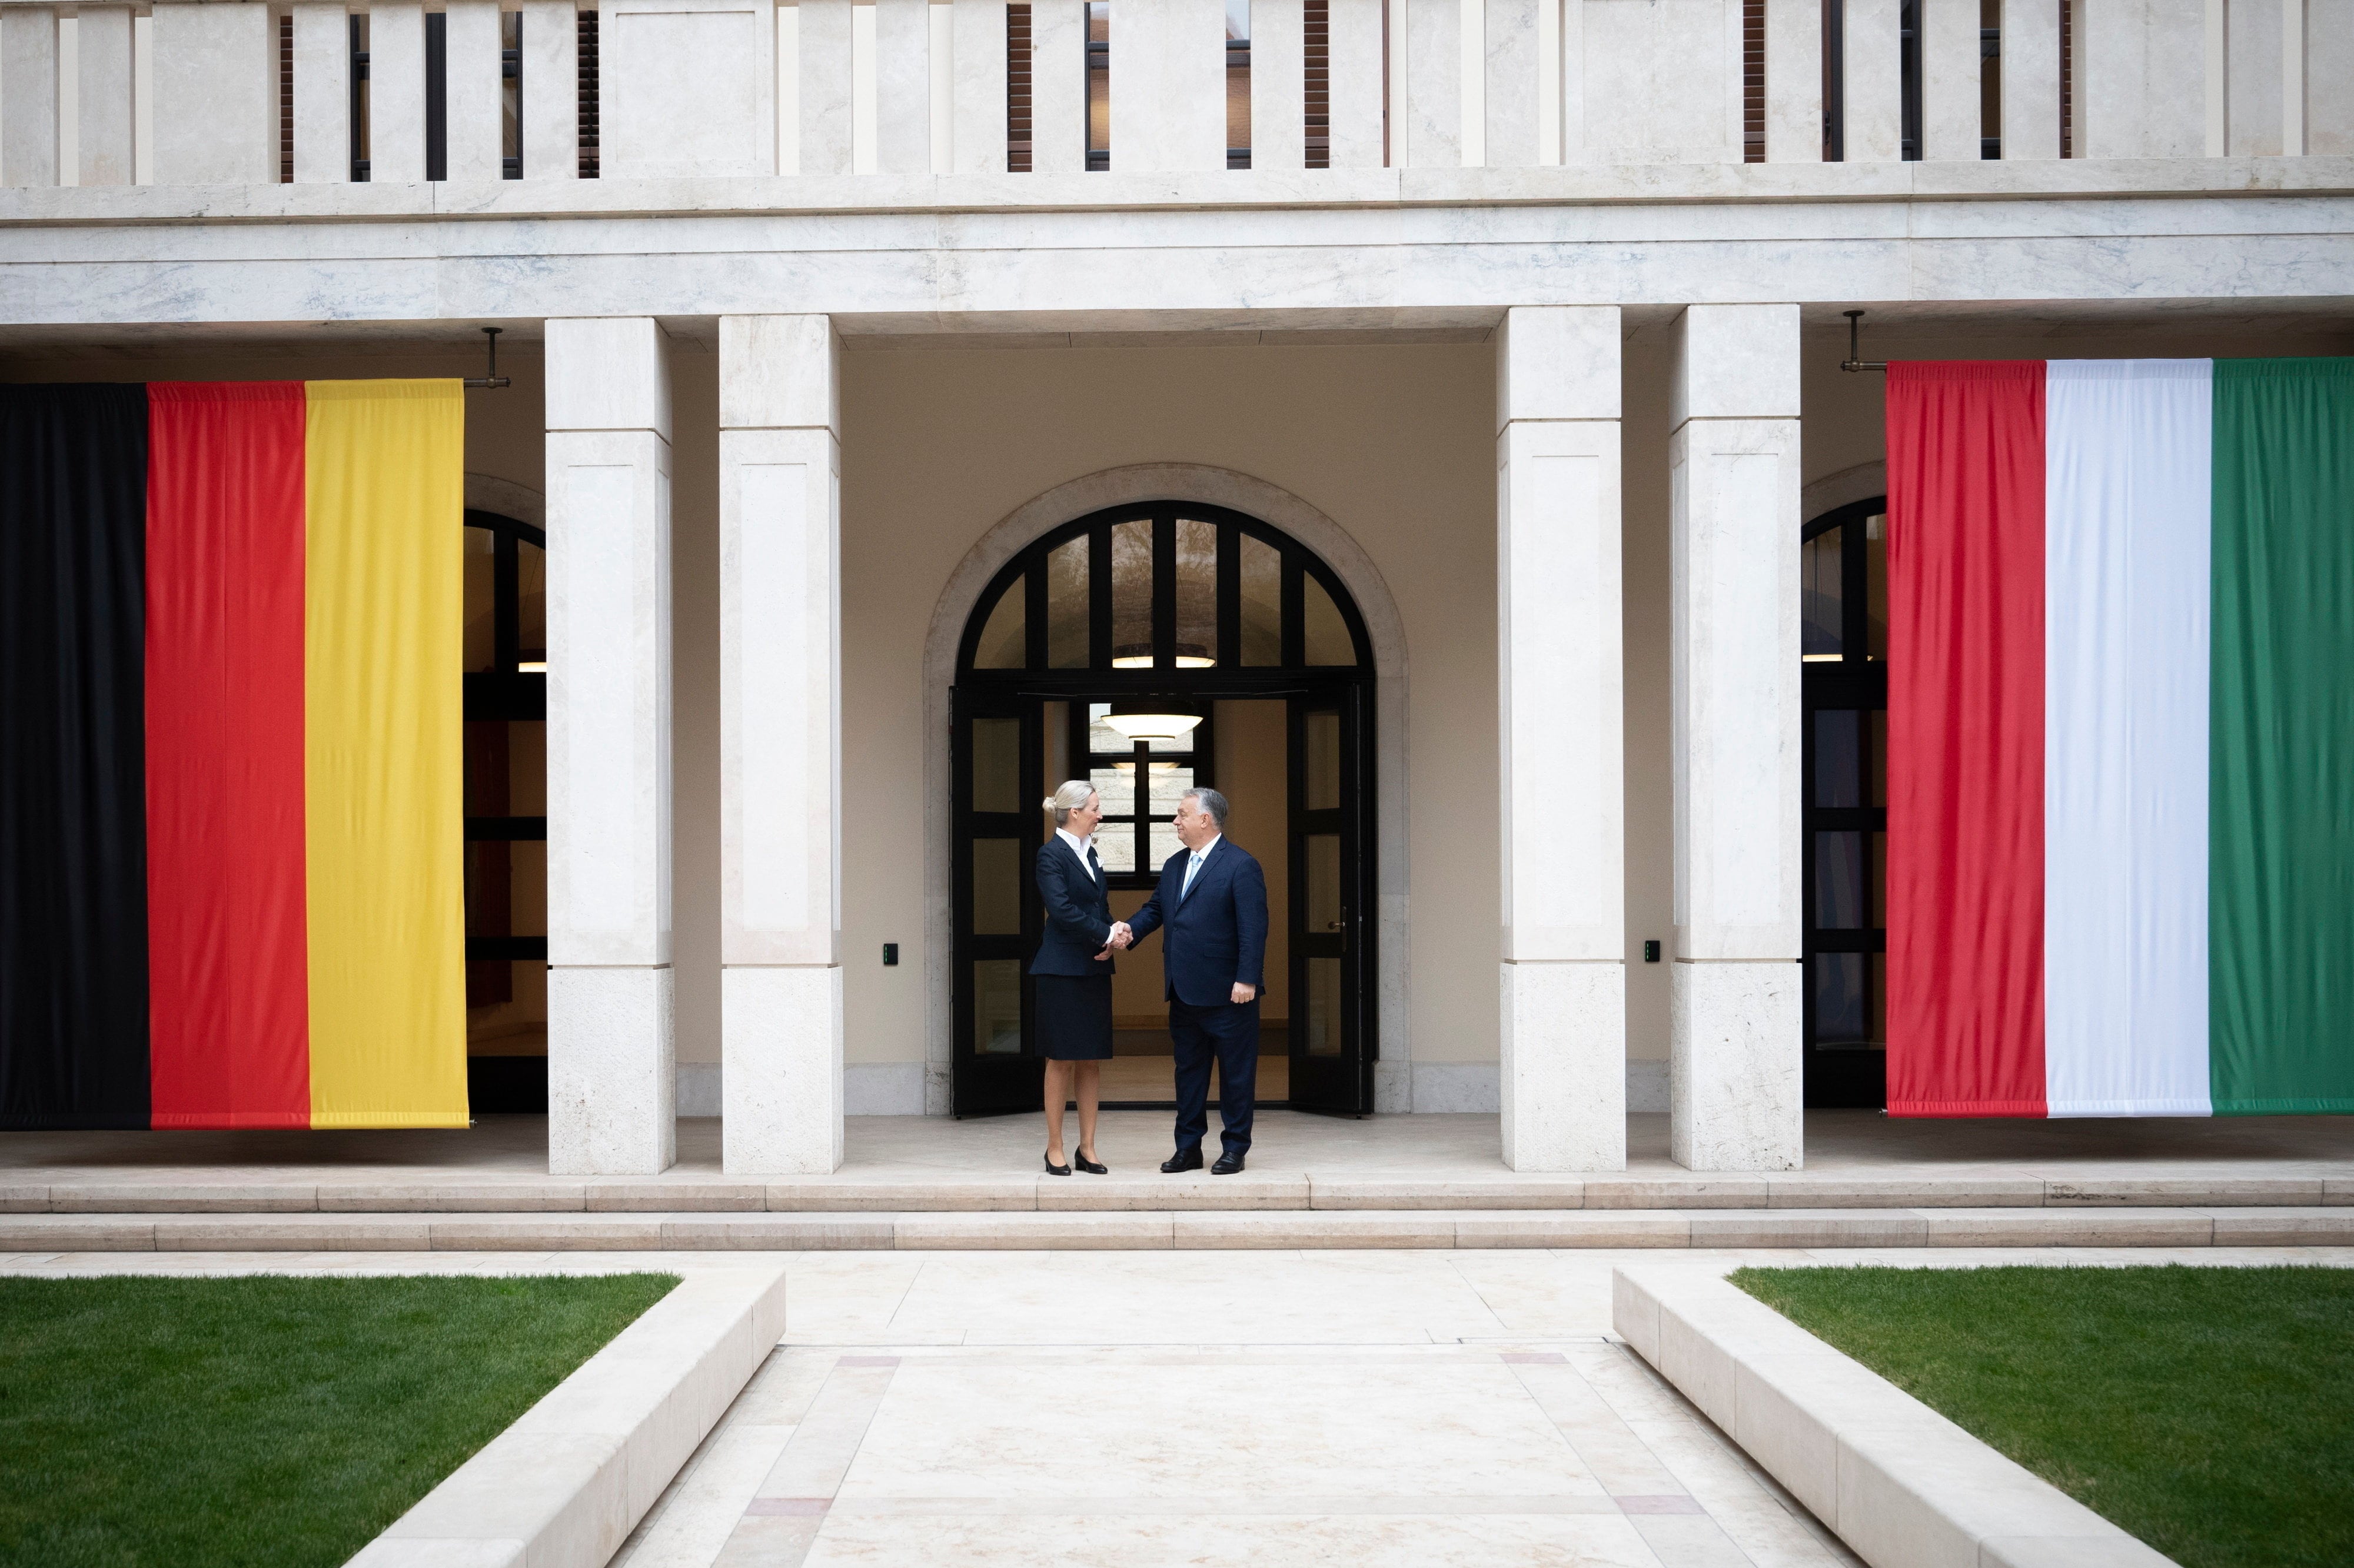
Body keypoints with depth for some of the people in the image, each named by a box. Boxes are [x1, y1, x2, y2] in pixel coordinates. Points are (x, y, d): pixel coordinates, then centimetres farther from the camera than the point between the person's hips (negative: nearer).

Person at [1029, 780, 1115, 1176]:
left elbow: (1102, 905, 15)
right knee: (1061, 1061, -2)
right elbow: (1061, 909, -19)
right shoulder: (1052, 854, -9)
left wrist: (1109, 939, -5)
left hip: (1095, 969, 7)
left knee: (1092, 1061, 7)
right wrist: (1107, 934, -15)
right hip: (1063, 970, -7)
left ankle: (1087, 1149, 13)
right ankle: (1055, 1150, 7)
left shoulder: (1090, 853, 15)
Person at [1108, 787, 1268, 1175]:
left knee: (1235, 1072, 3)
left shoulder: (1241, 865, -11)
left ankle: (1235, 1149, 13)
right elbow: (1155, 908, 17)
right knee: (1189, 1070, 13)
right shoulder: (1174, 865, 14)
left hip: (1227, 993, -8)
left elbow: (1253, 927, -15)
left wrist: (1247, 980, -21)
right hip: (1185, 993, 8)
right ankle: (1188, 1148, 21)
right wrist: (1131, 929, -4)